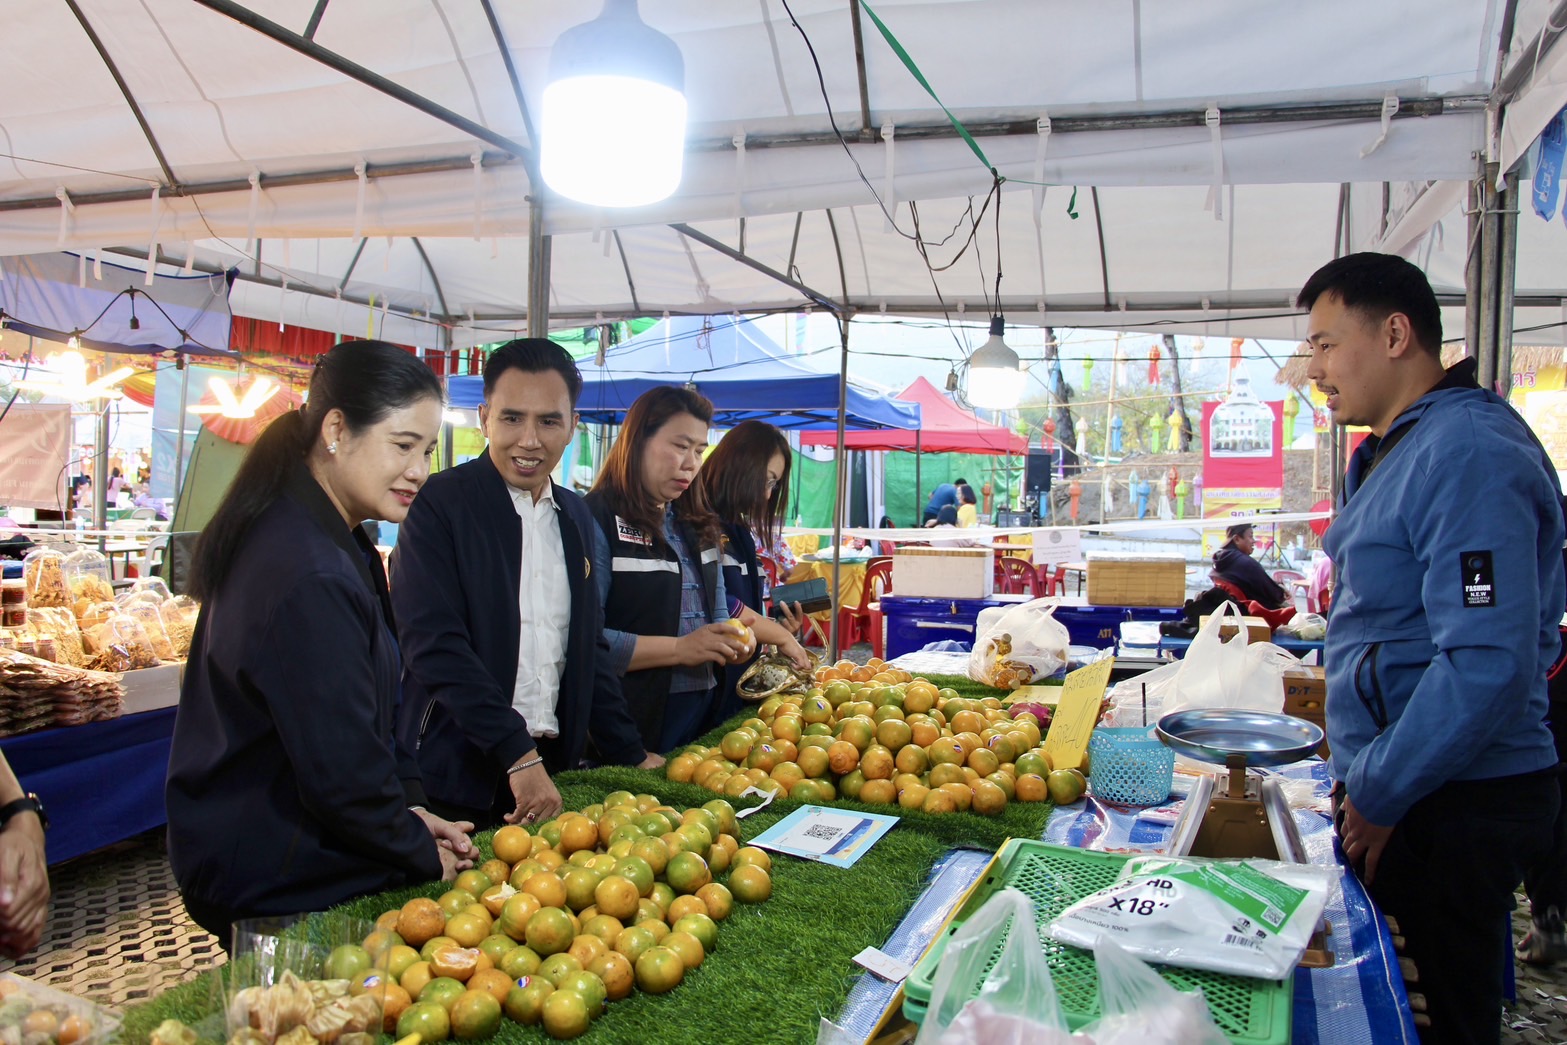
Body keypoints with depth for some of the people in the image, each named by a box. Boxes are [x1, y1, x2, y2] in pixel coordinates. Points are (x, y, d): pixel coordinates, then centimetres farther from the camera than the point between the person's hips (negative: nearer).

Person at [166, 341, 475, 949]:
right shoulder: (311, 577, -28)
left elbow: (359, 714, 11)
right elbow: (340, 769, -25)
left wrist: (408, 808, 3)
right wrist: (424, 855, -10)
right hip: (279, 889, -9)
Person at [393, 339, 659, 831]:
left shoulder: (576, 517, 10)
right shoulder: (438, 504, -9)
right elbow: (434, 644, -17)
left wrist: (630, 754, 11)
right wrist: (518, 756, -20)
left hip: (551, 771, 5)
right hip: (455, 776, -5)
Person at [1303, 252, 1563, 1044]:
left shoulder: (1468, 453, -20)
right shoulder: (1397, 450, 13)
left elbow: (1489, 664, -28)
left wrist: (1378, 796, -18)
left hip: (1451, 807, -10)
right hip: (1398, 789, 10)